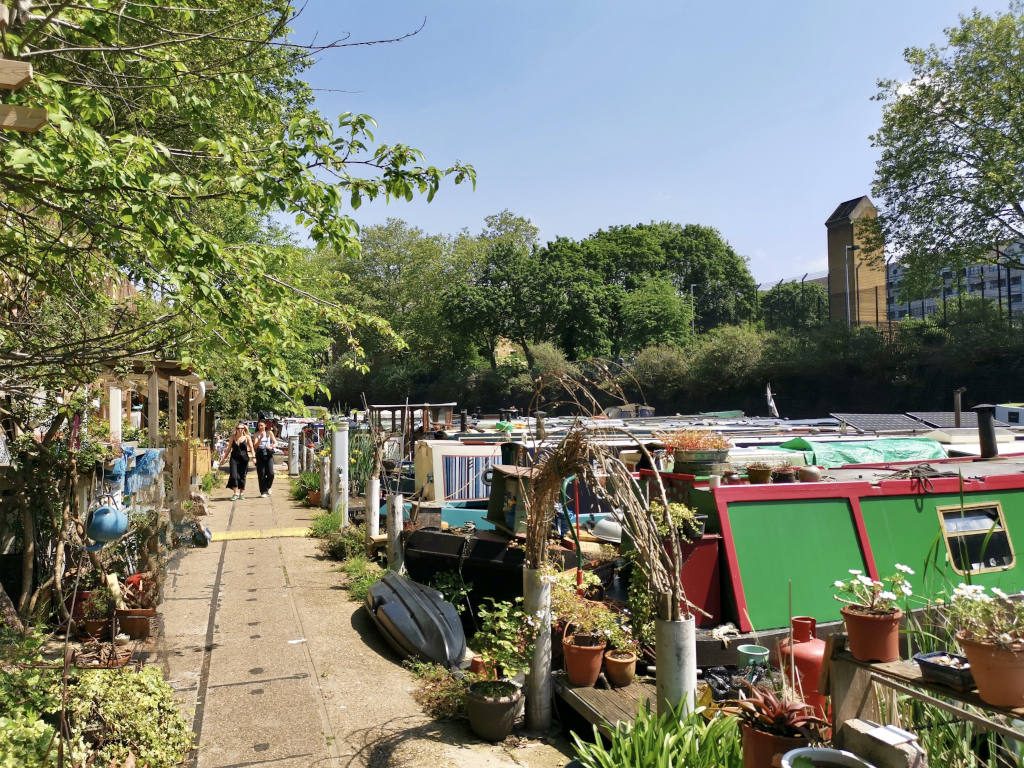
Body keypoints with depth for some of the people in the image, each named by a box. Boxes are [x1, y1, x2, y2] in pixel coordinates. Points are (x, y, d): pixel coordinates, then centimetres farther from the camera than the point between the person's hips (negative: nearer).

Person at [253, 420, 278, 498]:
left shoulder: (269, 433, 5)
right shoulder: (257, 434, 4)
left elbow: (276, 443, 4)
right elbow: (255, 446, -6)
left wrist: (271, 446, -17)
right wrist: (261, 438, -19)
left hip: (268, 454, 0)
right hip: (260, 455, 0)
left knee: (270, 473, -8)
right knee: (261, 474, -3)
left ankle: (268, 487, 19)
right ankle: (263, 492, 6)